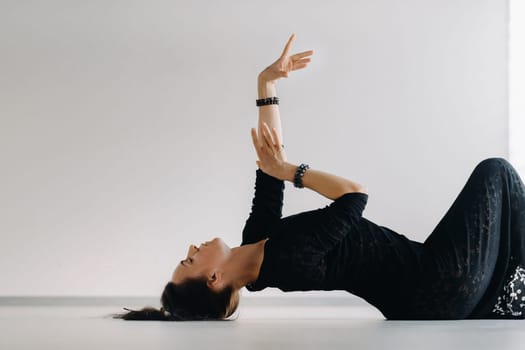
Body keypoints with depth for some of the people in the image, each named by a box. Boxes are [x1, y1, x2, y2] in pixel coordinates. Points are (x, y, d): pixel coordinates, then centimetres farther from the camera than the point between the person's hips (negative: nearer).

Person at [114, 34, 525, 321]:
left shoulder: (258, 240, -1)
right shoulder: (285, 259, -28)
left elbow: (271, 161, 5)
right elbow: (355, 194, -25)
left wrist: (267, 85, 5)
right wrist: (287, 170, -12)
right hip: (437, 290, -8)